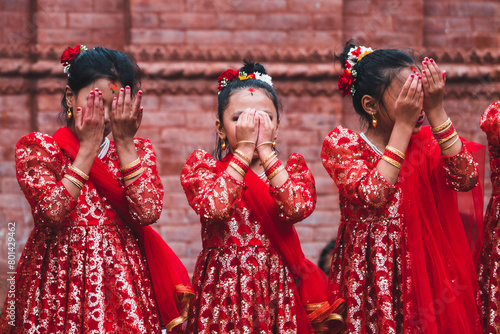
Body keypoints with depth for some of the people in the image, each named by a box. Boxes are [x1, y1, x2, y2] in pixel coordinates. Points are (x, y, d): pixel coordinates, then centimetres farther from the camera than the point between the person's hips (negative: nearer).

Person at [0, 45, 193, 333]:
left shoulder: (138, 151, 8)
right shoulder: (37, 147, 0)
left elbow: (147, 212, -10)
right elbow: (52, 212, -16)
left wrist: (124, 142, -9)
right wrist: (89, 146, -13)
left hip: (123, 275, 2)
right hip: (59, 277, -2)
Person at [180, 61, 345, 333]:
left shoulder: (292, 168, 8)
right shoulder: (201, 166, 3)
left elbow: (298, 208, -15)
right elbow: (213, 208, -19)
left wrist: (265, 149, -11)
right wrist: (244, 149, -13)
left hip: (277, 288, 2)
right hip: (223, 288, -1)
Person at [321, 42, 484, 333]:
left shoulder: (426, 142, 5)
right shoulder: (343, 143, -5)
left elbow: (466, 178, -14)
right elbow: (373, 196, -23)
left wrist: (436, 112, -17)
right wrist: (403, 126, -22)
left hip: (422, 269, 3)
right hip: (369, 273, -3)